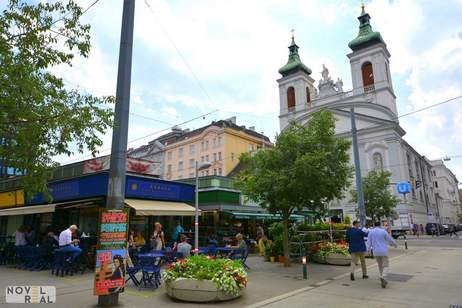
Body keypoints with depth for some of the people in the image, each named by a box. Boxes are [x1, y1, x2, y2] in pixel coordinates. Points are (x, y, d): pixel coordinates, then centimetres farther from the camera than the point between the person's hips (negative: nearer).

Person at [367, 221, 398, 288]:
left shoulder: (371, 232, 2)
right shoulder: (383, 231, -6)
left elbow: (369, 242, -5)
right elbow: (390, 240, 3)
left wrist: (368, 250, -10)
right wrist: (395, 244, 23)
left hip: (376, 252, 3)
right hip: (383, 252, -3)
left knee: (380, 266, 19)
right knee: (385, 266, 1)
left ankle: (383, 280, 24)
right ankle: (383, 278, -23)